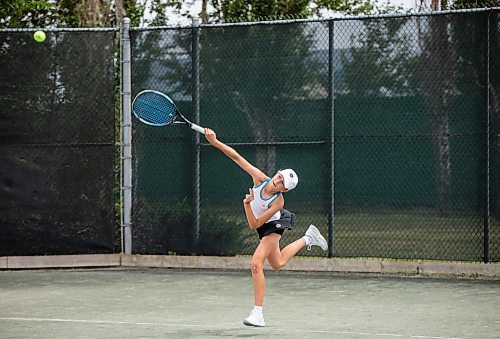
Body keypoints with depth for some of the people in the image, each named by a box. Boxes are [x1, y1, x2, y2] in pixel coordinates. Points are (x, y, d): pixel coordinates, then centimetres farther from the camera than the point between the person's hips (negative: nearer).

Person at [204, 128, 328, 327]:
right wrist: (215, 142, -35)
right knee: (278, 263, 27)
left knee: (256, 264, -24)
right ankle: (307, 239, 49)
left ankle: (258, 314, -22)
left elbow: (254, 225, -35)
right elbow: (237, 157, -27)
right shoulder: (260, 179, -27)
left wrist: (248, 204, -48)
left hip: (273, 226, -7)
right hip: (264, 228, 7)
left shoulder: (278, 202, -36)